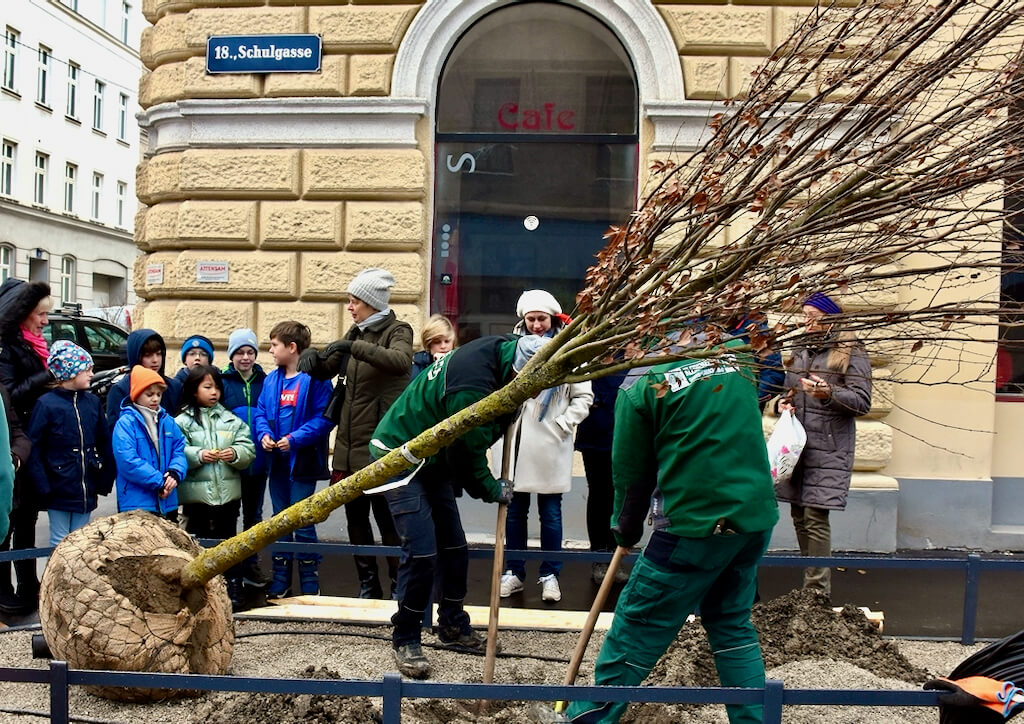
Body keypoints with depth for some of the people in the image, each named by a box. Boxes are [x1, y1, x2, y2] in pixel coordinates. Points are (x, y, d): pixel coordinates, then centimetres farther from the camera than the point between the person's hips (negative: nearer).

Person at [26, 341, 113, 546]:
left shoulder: (93, 402, 4)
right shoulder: (46, 404, -9)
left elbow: (105, 444, 9)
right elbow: (34, 450, -10)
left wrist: (105, 480, 3)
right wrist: (43, 488, -14)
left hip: (86, 490, 4)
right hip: (59, 489, -4)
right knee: (60, 542, 6)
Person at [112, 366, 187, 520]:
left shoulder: (168, 422, 9)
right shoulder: (126, 423, -9)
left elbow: (179, 451, 9)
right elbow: (127, 461, -17)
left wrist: (175, 473, -13)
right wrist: (159, 482, -17)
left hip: (168, 502, 6)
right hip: (136, 503, -6)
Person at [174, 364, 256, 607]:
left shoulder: (231, 419, 9)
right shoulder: (182, 421, 0)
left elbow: (248, 448, 2)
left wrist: (235, 454, -17)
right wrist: (198, 456, -23)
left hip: (228, 492, 2)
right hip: (196, 493, -2)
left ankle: (233, 591, 18)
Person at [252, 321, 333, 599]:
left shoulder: (315, 378, -12)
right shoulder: (271, 379, 9)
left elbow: (324, 417, -16)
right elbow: (260, 411, 13)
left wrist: (295, 438, -22)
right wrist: (263, 434, -6)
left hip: (303, 461, -7)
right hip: (277, 461, 7)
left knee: (302, 523, -2)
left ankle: (310, 587, 10)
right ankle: (280, 584, 24)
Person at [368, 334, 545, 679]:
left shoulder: (499, 350, -6)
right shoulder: (473, 386, -34)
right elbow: (467, 456, -21)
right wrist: (493, 490, -4)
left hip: (435, 460, 10)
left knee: (454, 547, 12)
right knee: (422, 552, -13)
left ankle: (453, 627, 27)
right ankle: (405, 640, 2)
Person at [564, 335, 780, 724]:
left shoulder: (639, 386, -8)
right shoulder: (735, 354, 8)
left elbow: (631, 472, 0)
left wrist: (626, 530, 15)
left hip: (698, 522, -6)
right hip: (757, 517, 6)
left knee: (636, 627, 6)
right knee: (732, 623, 19)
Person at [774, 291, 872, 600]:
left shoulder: (850, 353, -1)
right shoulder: (800, 353, 18)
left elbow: (862, 402, -8)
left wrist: (830, 394, -24)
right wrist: (783, 403, 6)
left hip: (828, 449, -7)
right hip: (797, 445, 7)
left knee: (815, 517, -12)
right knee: (799, 516, 8)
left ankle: (818, 590, -6)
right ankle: (810, 582, 19)